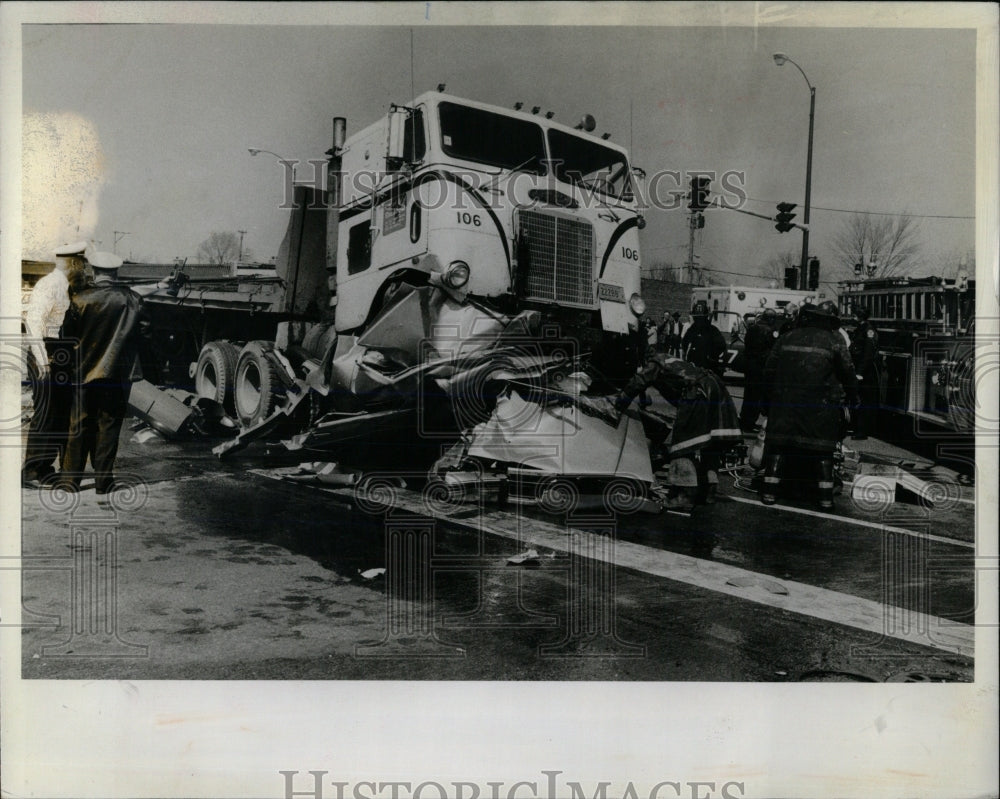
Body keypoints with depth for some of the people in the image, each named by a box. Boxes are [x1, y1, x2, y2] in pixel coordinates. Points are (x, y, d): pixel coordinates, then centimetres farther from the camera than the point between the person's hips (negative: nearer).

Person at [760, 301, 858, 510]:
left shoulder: (786, 338, 9)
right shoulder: (834, 341, 1)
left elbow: (769, 370, 10)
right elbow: (847, 372, 2)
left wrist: (768, 399, 18)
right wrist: (853, 397, 16)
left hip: (785, 401, 2)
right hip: (821, 404, -2)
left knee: (778, 444, 7)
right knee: (823, 447, 8)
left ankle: (770, 491, 4)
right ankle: (826, 496, 7)